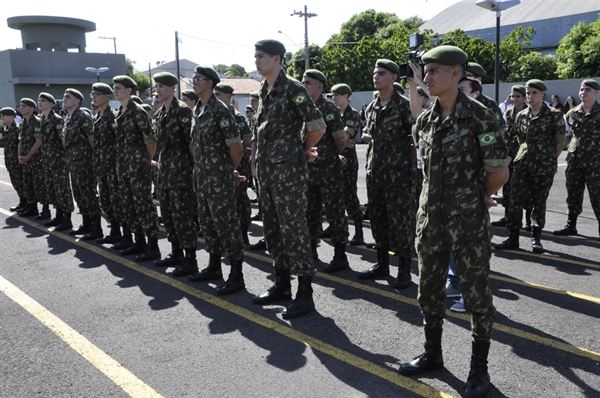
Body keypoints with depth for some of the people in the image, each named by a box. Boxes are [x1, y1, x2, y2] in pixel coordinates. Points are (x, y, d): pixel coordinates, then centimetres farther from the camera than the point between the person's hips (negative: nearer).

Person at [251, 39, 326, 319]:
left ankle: (305, 294, 6)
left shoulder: (292, 89, -11)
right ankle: (282, 285, 28)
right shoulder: (264, 92, 15)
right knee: (273, 230, 14)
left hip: (288, 172, -9)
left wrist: (304, 149, -1)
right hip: (266, 172, 9)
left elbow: (318, 127, -16)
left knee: (294, 231, -4)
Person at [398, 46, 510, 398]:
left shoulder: (479, 116, -11)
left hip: (469, 224, -6)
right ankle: (433, 354, 35)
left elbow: (500, 173, -9)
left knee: (477, 295, 7)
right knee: (429, 290, 15)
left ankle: (479, 368, 25)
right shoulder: (425, 120, 6)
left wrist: (477, 197, 5)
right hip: (431, 220, 6)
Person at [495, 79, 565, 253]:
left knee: (539, 202, 5)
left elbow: (560, 142, 0)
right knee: (515, 200, -2)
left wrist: (548, 159, 6)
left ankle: (536, 238, 17)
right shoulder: (521, 115, 7)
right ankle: (513, 237, 5)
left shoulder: (554, 115, -4)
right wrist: (528, 154, 12)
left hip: (544, 167, -3)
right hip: (522, 164, 3)